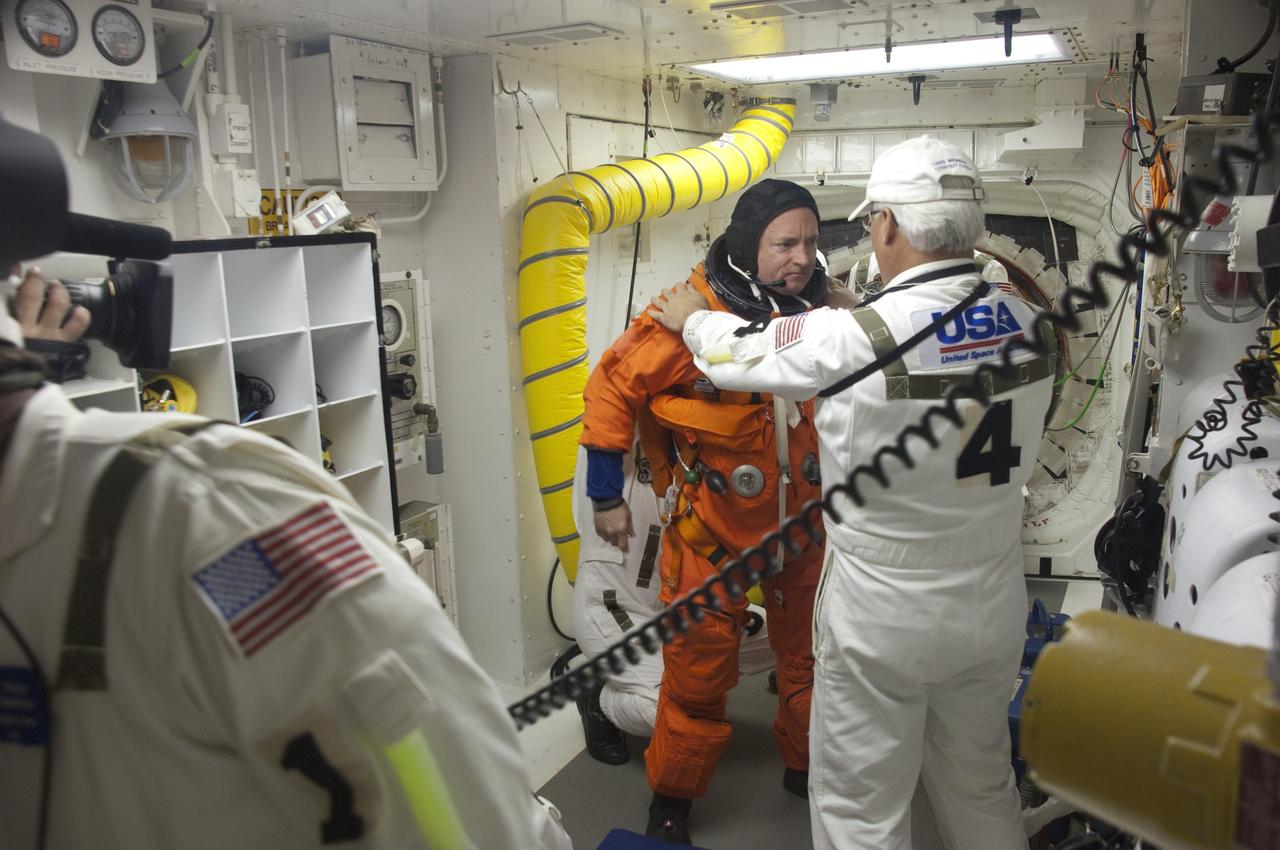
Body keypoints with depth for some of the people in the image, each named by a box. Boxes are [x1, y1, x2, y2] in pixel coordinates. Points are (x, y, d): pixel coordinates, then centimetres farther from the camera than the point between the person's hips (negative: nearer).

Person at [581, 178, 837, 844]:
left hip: (803, 521, 5)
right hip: (711, 531, -5)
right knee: (700, 672, 6)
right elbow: (612, 387, -12)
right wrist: (606, 496, -9)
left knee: (813, 655, 19)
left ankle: (807, 765, 45)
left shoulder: (822, 310, -4)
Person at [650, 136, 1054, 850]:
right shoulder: (1028, 324, -7)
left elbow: (746, 352, -6)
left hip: (884, 616, -5)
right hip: (995, 609, 6)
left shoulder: (852, 338, -23)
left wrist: (692, 318, 16)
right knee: (982, 787, 26)